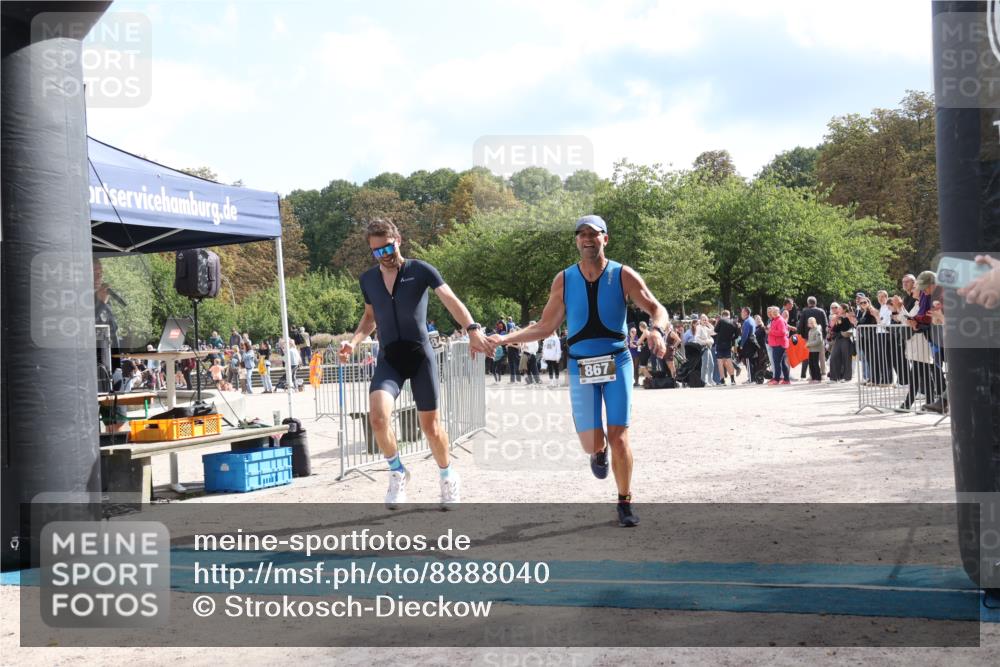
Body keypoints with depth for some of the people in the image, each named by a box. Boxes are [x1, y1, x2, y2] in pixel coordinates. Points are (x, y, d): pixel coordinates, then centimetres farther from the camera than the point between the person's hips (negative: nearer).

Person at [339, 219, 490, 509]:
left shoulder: (421, 270, -6)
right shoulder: (368, 280, 7)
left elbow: (451, 300, -17)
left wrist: (472, 328, -34)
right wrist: (354, 341, 2)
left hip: (421, 355, -2)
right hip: (389, 357, 2)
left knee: (430, 424, 4)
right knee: (378, 415, -21)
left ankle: (448, 477, 30)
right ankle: (397, 472, 3)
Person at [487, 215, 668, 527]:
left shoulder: (623, 275, -2)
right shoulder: (563, 280, 4)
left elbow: (657, 309, -2)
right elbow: (545, 326, 8)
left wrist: (656, 330, -26)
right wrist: (505, 339, -3)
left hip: (617, 363, -1)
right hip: (580, 369, 2)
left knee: (618, 437, -9)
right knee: (591, 443, -4)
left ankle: (625, 503, 10)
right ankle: (600, 452, 35)